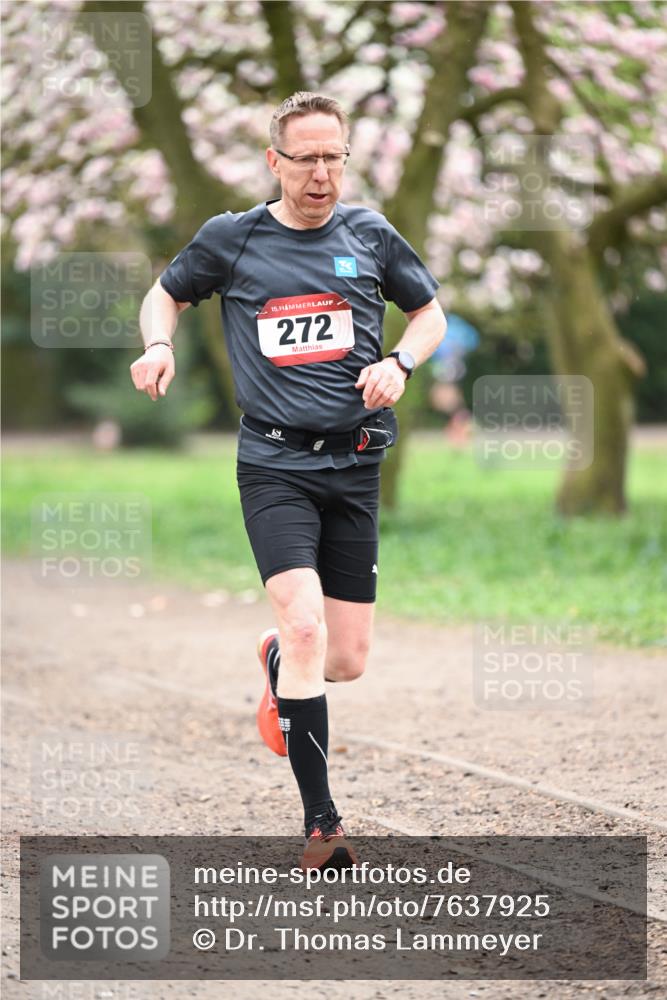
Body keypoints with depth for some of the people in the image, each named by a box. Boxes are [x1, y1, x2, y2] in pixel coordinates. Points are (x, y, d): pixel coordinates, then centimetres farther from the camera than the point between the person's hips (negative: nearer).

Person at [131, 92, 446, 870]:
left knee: (347, 661, 4)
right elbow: (167, 294, 19)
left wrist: (400, 362, -1)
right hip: (275, 463, -3)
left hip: (355, 463, 3)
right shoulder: (230, 239, 2)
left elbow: (429, 312, 20)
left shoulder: (370, 235, 7)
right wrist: (158, 345, -3)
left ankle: (276, 661, 42)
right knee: (306, 628, -22)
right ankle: (321, 826, -15)